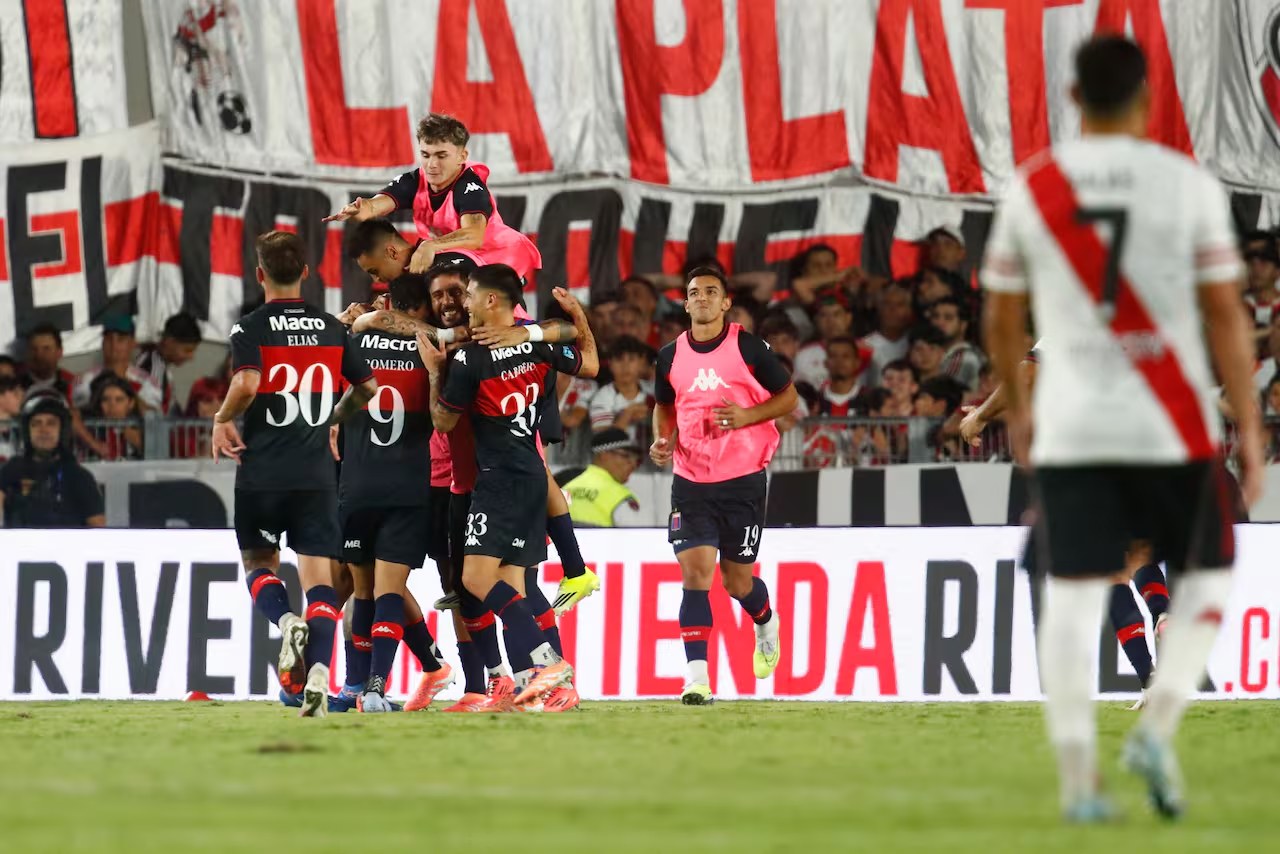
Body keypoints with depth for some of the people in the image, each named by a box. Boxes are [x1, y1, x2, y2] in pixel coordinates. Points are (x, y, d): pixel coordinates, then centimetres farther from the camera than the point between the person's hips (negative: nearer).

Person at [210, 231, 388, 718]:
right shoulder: (331, 329, 8)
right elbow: (369, 387, 15)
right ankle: (318, 674, -19)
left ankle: (287, 621, -15)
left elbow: (247, 383, -22)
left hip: (261, 473, -2)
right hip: (316, 474, 2)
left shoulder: (251, 328, -5)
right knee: (319, 576, -1)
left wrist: (222, 419, -4)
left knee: (259, 564, 16)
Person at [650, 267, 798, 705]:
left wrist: (746, 416, -16)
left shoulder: (749, 348, -6)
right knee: (695, 571, -13)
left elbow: (787, 396, 1)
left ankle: (766, 623, 44)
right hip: (691, 483, 2)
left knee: (737, 581, 7)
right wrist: (662, 439, 1)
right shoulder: (671, 356, 4)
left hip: (742, 481, -2)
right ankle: (697, 677, -15)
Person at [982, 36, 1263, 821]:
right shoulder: (1188, 185, -4)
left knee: (1074, 595, 3)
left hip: (1071, 427, 2)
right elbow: (1225, 317, -5)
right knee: (1208, 577, 14)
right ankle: (1157, 729, -5)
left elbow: (1002, 318, 10)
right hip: (1172, 427, -2)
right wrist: (1250, 429, 1)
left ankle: (1078, 779, -3)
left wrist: (1015, 407, 26)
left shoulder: (1032, 188, 2)